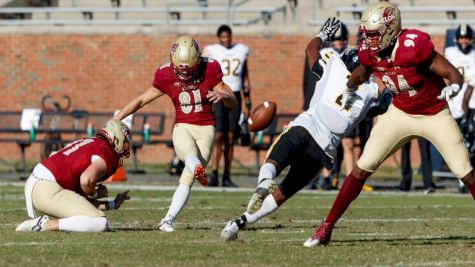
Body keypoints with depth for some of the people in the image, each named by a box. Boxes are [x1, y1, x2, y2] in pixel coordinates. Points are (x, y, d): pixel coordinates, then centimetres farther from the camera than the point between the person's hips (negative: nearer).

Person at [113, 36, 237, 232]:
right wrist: (115, 120, 2)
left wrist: (223, 95, -29)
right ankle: (197, 168, -69)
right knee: (190, 153, -36)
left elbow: (233, 104, -5)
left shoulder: (209, 71, -5)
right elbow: (141, 100, 7)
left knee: (187, 179, -12)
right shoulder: (166, 77, -2)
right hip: (182, 128, 0)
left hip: (205, 128, 0)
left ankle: (168, 220, -10)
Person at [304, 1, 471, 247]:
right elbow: (363, 71, 12)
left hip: (435, 115, -4)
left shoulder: (413, 46, -30)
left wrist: (453, 87, -47)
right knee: (363, 168, -3)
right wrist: (349, 87, 21)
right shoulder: (370, 52, -13)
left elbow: (454, 74, -30)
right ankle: (327, 227, 2)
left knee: (466, 174, -4)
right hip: (400, 114, 4)